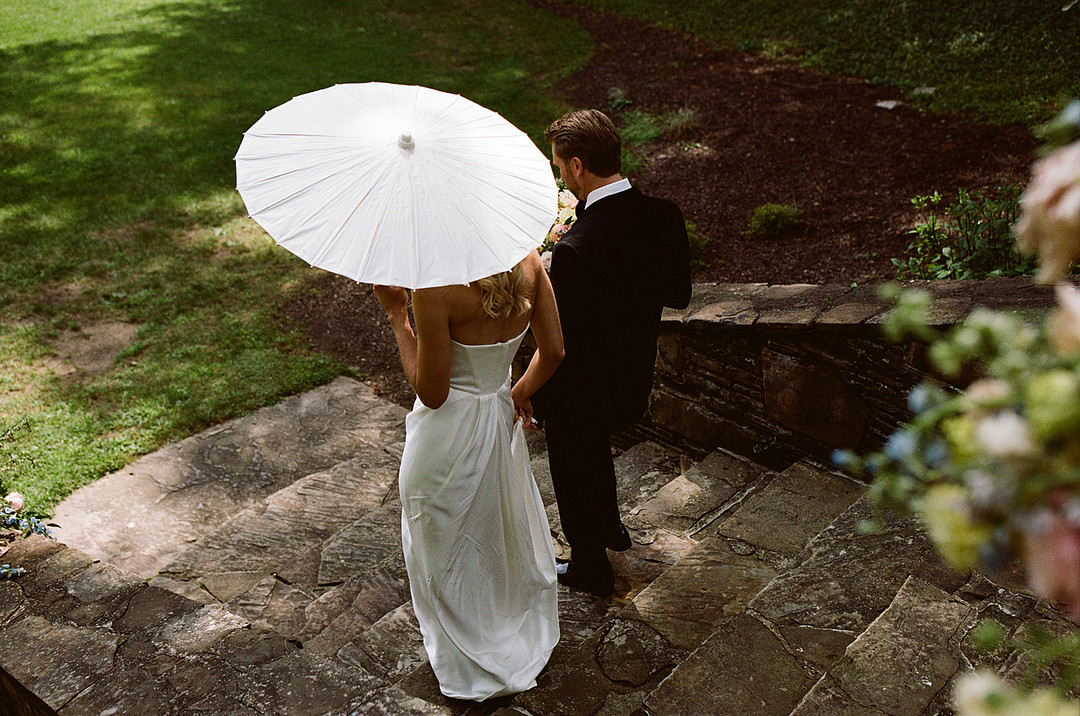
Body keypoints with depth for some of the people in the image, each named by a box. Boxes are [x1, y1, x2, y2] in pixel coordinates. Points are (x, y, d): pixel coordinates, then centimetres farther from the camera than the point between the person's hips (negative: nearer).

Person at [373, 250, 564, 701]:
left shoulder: (434, 286, -30)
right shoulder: (527, 261, -11)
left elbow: (432, 392, -21)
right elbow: (553, 352, -2)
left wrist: (397, 315, -15)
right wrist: (515, 398, 12)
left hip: (449, 436, -6)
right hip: (500, 423, 7)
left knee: (450, 554, 18)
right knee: (504, 532, 29)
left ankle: (472, 670, 41)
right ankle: (525, 645, 53)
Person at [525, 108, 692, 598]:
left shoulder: (575, 250, -34)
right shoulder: (663, 216, -14)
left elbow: (560, 345, -26)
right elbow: (678, 295, 1)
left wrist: (535, 398, -9)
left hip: (581, 393, -7)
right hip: (634, 384, 7)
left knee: (574, 476, 20)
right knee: (595, 448, 35)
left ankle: (589, 567, 45)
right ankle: (610, 527, 59)